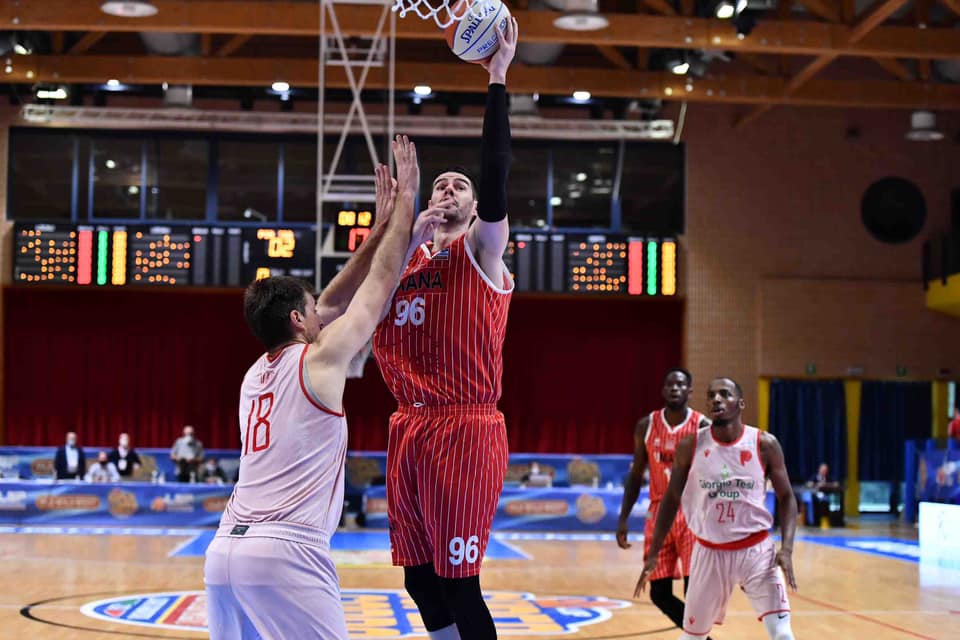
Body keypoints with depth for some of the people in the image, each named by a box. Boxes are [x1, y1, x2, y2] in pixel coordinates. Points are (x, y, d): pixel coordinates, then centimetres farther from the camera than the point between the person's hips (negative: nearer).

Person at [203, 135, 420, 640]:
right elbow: (382, 283, 10)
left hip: (225, 548, 8)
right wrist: (406, 200, 20)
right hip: (285, 551, -8)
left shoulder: (255, 375, 21)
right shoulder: (319, 358, 1)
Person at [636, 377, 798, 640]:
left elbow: (786, 498, 1)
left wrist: (787, 548, -13)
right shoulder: (690, 446, -5)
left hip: (756, 549, -1)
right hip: (709, 552, 1)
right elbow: (671, 499, 5)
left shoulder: (764, 444, -7)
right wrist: (653, 554, 1)